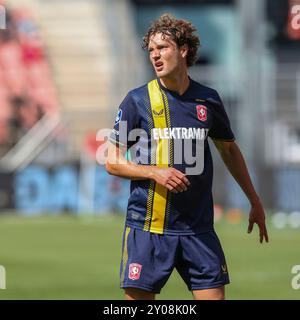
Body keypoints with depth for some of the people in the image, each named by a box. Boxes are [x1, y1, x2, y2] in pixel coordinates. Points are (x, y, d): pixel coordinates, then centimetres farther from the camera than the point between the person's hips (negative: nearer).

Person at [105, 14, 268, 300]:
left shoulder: (208, 100, 7)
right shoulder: (137, 100, -1)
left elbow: (229, 150, 22)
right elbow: (113, 162, 0)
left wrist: (255, 201, 25)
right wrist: (154, 172, -16)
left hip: (198, 228, 2)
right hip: (147, 227, -2)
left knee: (213, 295, -2)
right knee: (139, 297, -4)